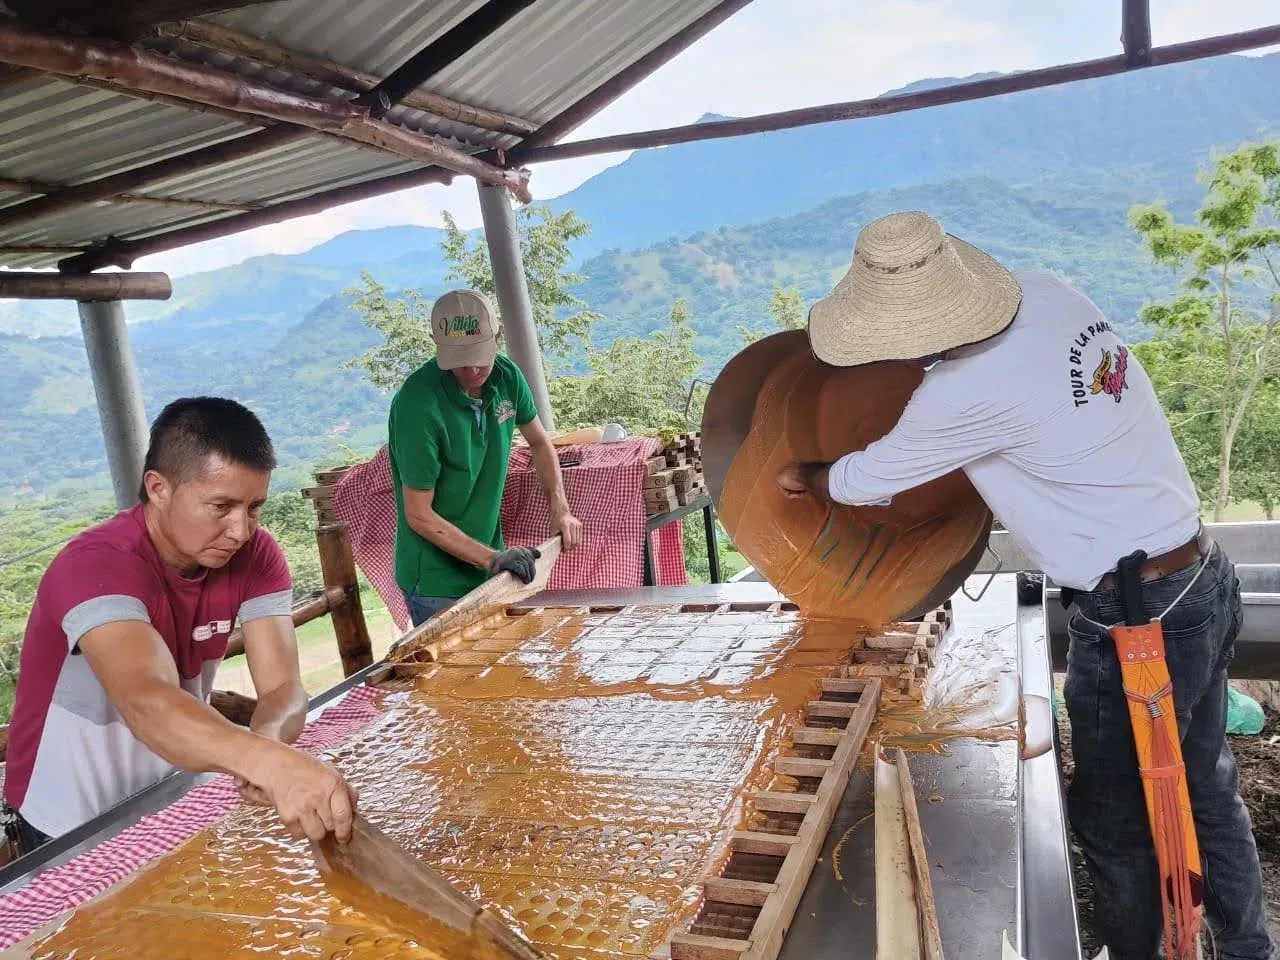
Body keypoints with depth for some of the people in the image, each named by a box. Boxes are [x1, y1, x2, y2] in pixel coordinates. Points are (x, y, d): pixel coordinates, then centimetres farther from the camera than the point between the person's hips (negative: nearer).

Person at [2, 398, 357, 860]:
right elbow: (148, 704, -44)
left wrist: (268, 741, -43)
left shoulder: (255, 556, -12)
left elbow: (282, 686, -20)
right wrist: (270, 763, -62)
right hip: (73, 829, -4)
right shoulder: (96, 566, -28)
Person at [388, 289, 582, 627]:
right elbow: (419, 515, -20)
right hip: (436, 582, -6)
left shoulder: (506, 376, -5)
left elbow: (539, 442, 14)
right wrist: (492, 558, -24)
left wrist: (559, 508, 2)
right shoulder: (418, 403, -24)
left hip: (489, 568, 6)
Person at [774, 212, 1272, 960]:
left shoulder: (967, 392, -26)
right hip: (1205, 579, 9)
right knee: (1207, 789, 25)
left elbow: (862, 484, -8)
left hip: (1134, 619, -9)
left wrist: (802, 478, 11)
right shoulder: (1047, 291, -4)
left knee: (1116, 822, 13)